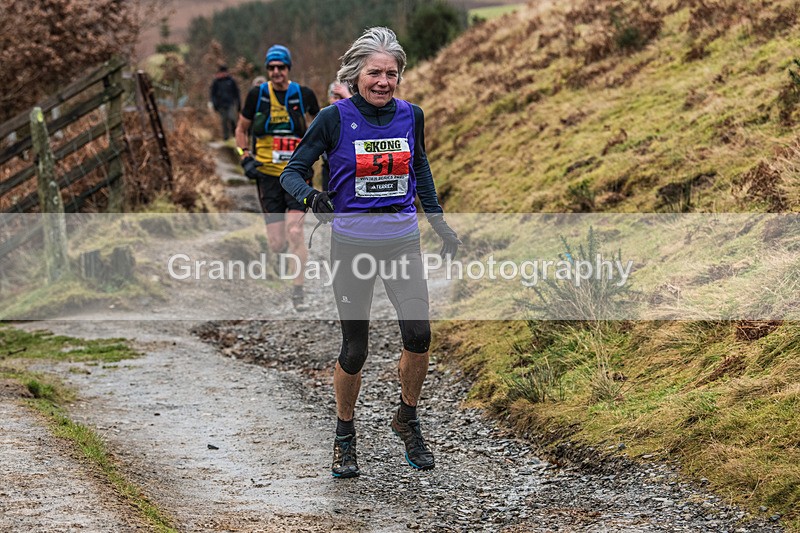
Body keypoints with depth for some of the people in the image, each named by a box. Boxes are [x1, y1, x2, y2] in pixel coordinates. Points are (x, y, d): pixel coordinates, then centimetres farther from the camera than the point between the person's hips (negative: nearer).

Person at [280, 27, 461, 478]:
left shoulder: (411, 116, 2)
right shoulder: (335, 118, -9)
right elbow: (292, 171, -5)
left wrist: (439, 222, 21)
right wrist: (311, 196, -27)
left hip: (403, 240, 3)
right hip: (352, 241, -3)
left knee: (419, 336, -11)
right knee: (355, 350, 1)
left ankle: (408, 420, 15)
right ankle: (345, 437, 23)